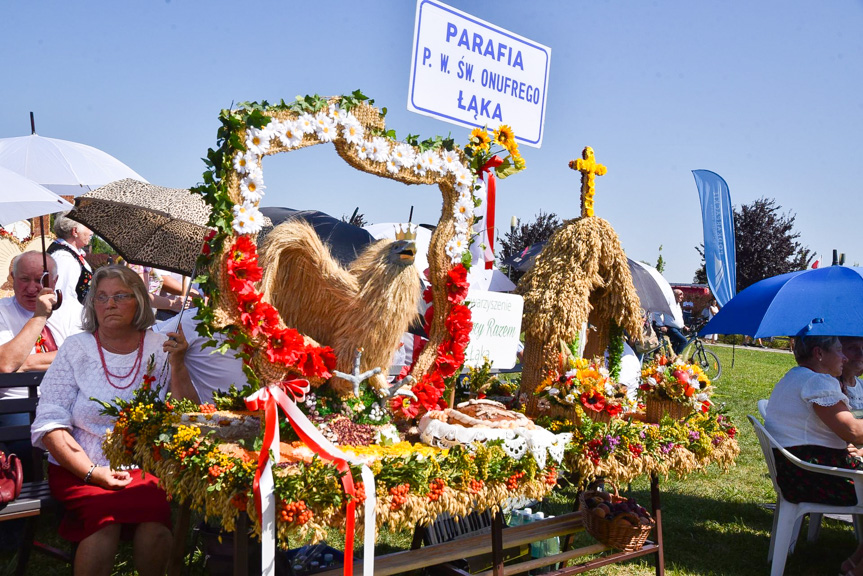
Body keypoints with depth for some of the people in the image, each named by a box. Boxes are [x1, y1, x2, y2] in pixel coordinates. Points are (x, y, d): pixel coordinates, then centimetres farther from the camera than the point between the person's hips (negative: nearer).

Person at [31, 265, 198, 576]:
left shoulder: (160, 347, 5)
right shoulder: (75, 348, 3)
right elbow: (50, 424, -2)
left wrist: (177, 364, -13)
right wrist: (92, 472, -13)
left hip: (146, 468, 1)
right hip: (79, 469, 0)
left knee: (155, 521, -28)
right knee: (104, 516, -30)